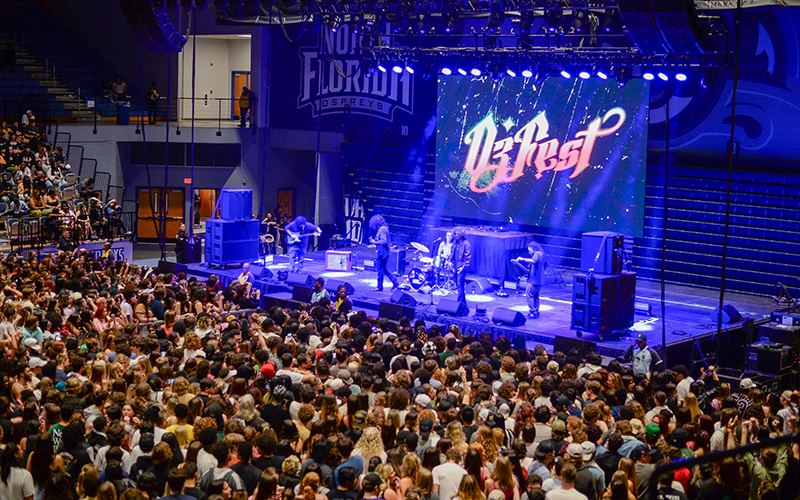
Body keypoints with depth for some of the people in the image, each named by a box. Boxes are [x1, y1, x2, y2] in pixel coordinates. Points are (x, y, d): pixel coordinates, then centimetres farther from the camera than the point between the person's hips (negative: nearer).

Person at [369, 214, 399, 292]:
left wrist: (375, 242, -20)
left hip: (382, 252, -10)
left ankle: (380, 287, 5)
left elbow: (384, 241, -25)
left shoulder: (382, 229, -17)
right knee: (384, 269, 17)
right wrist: (373, 240, 15)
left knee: (380, 269, -2)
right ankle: (395, 282, 19)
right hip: (384, 252, 10)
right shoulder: (383, 228, 14)